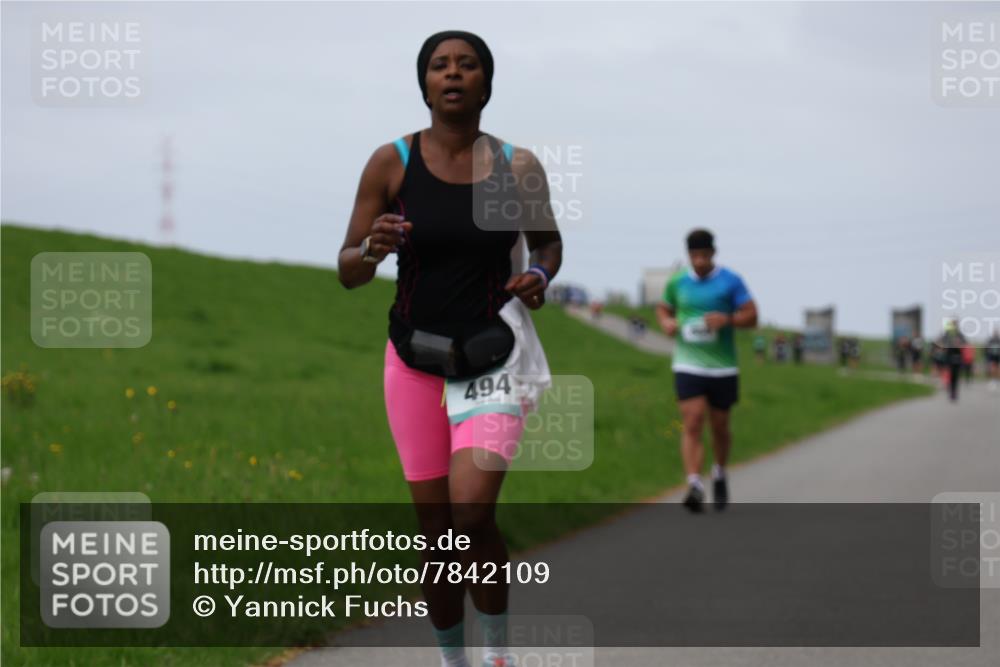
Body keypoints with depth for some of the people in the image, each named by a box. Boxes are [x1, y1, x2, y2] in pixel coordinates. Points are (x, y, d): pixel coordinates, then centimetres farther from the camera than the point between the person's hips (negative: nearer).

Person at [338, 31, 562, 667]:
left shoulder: (518, 166, -4)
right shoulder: (391, 163, -6)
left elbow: (549, 241, 14)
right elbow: (347, 271, -1)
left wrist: (540, 275, -9)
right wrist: (372, 250, -24)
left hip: (493, 360, -1)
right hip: (416, 362, 1)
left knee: (472, 513, -20)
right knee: (438, 531, 5)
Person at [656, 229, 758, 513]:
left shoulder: (730, 281, -2)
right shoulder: (677, 282, 4)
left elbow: (752, 317, -3)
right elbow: (663, 309, 21)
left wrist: (727, 319, -21)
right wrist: (666, 322, -2)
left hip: (723, 368, 0)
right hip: (688, 368, 0)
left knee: (719, 427, 12)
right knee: (692, 426, -15)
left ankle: (719, 475, 39)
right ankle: (694, 486, -24)